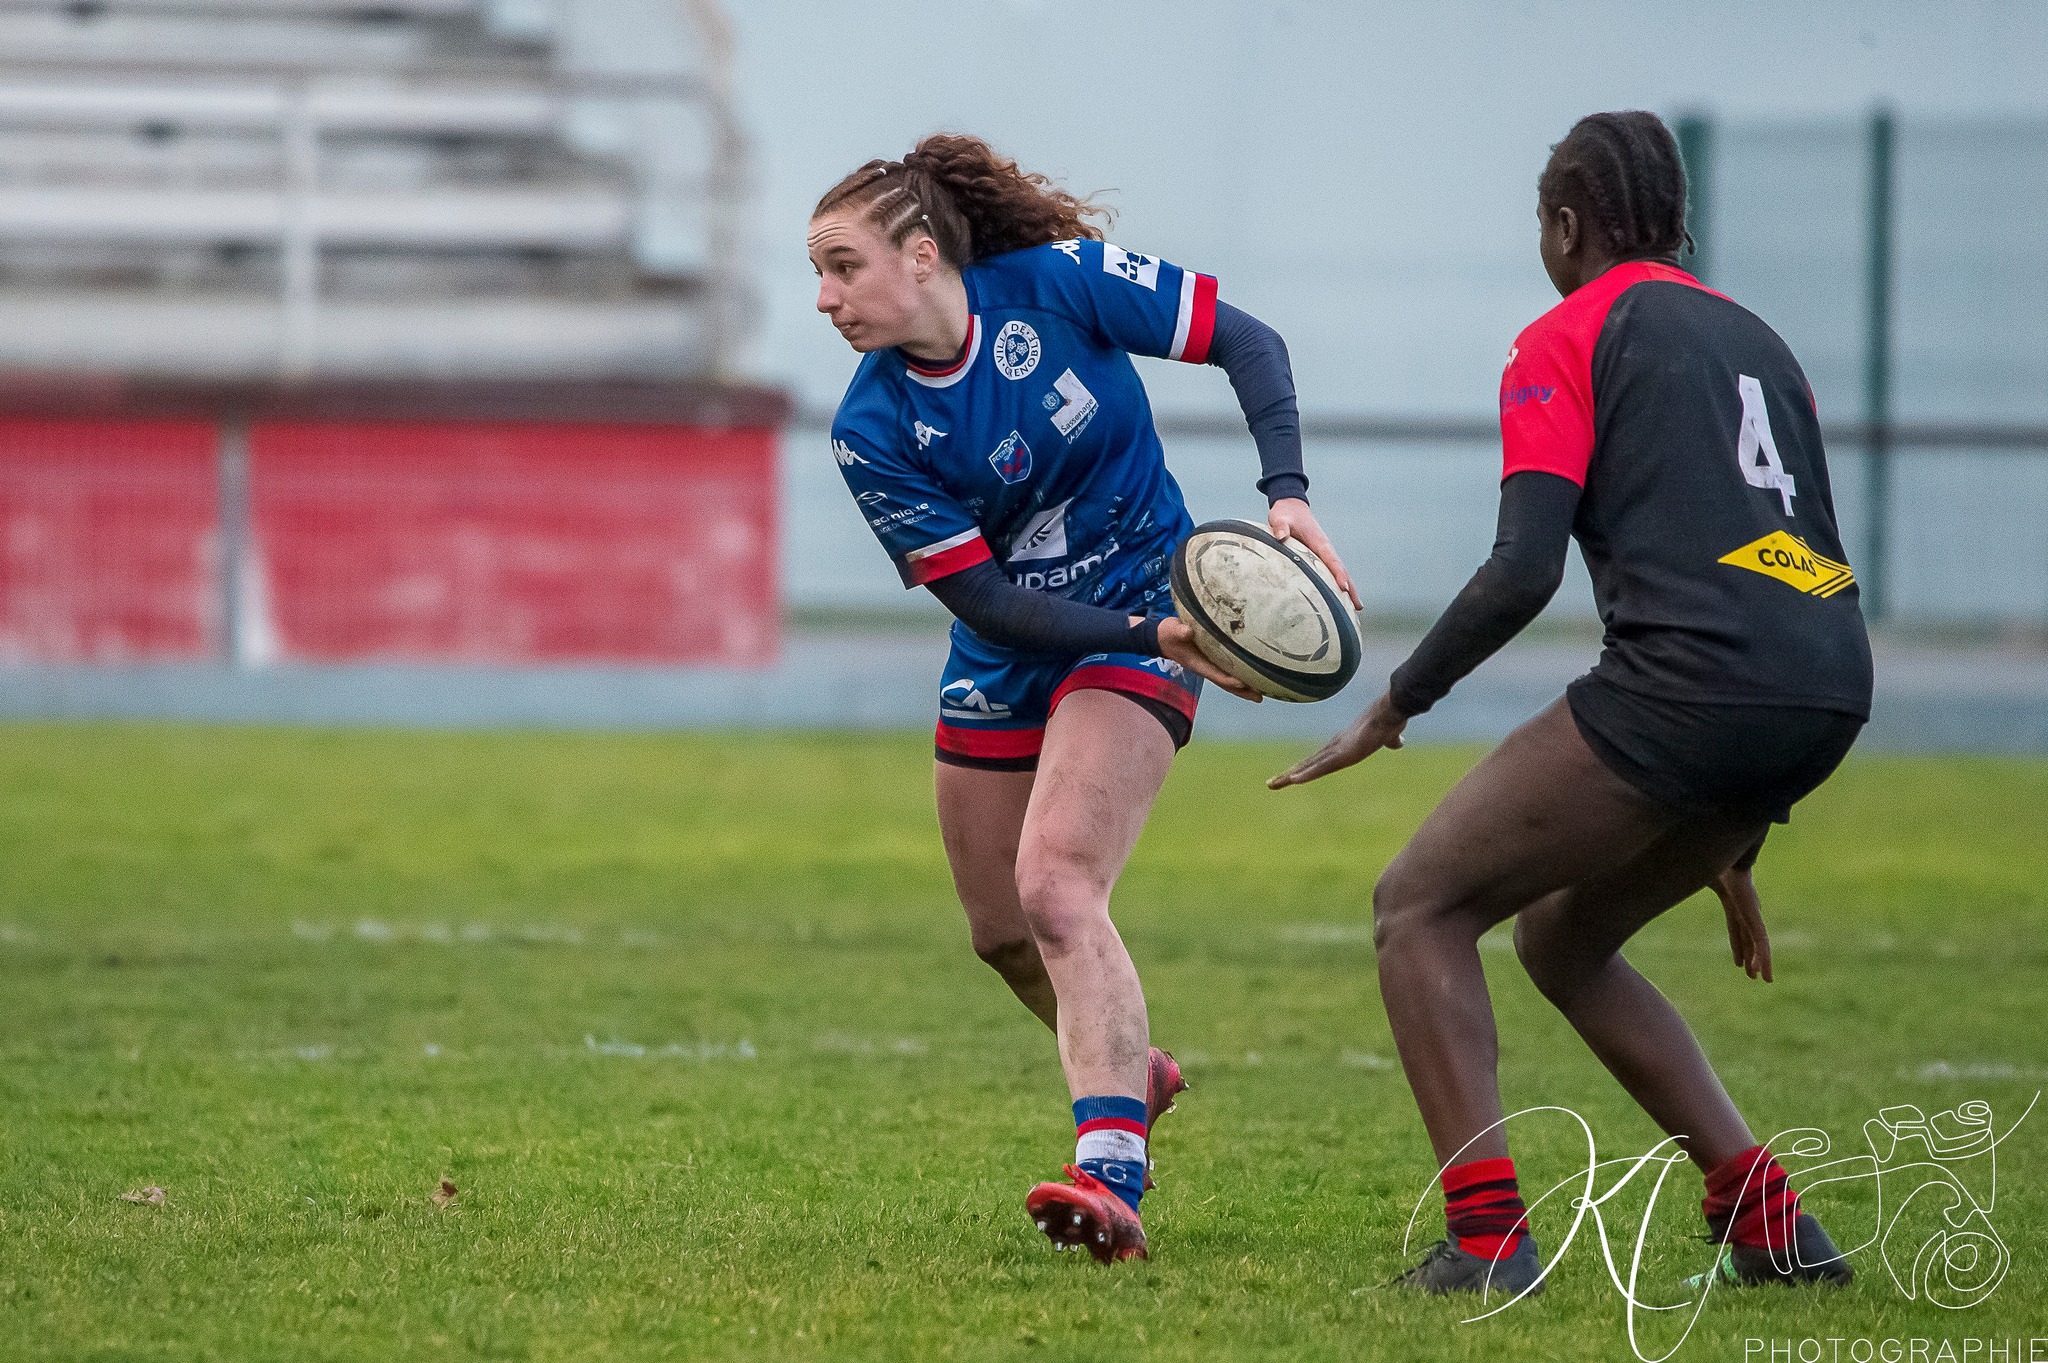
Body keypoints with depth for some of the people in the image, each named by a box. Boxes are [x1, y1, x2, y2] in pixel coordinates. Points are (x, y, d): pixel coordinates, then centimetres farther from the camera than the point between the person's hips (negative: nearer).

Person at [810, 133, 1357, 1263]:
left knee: (1055, 883, -24)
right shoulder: (870, 434, -14)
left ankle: (1110, 1180, -34)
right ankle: (1128, 1070, 45)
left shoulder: (1060, 282, -18)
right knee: (1002, 934, 13)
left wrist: (1286, 492, -24)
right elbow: (987, 602, -16)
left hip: (1141, 631, -5)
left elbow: (1248, 342, -9)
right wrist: (1160, 635, -28)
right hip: (1004, 661, 5)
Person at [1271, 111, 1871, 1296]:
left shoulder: (1568, 340, 4)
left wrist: (1395, 705, 4)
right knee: (1562, 939, 25)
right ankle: (1770, 1224, 18)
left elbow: (1523, 570, -10)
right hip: (1830, 696, 7)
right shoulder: (1753, 340, 26)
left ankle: (1488, 1234, -7)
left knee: (1421, 907, 7)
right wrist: (1736, 840, 34)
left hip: (1687, 683, -7)